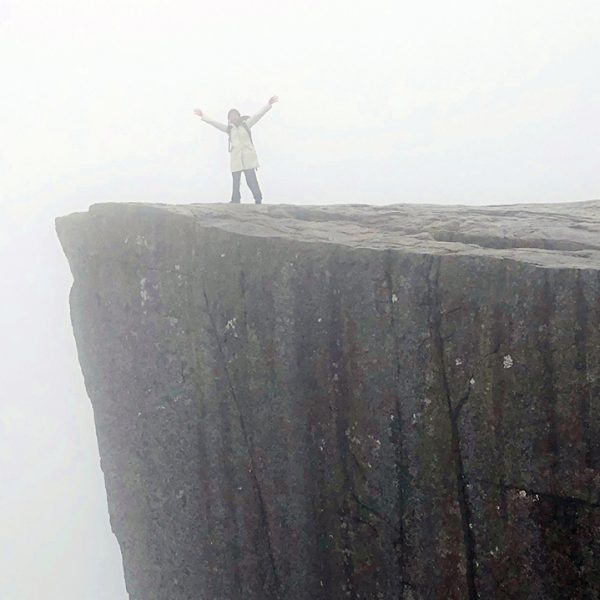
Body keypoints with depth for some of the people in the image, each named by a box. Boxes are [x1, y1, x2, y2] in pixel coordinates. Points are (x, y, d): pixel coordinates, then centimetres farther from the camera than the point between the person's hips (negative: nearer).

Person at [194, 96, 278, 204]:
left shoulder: (246, 124, 9)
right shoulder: (229, 128, 14)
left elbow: (258, 115, 1)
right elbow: (214, 123, 13)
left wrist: (269, 104, -8)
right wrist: (203, 116, 6)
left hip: (248, 157, -3)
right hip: (236, 159, 3)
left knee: (251, 180, -9)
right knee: (236, 182, 1)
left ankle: (258, 201, -5)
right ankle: (235, 202, 3)